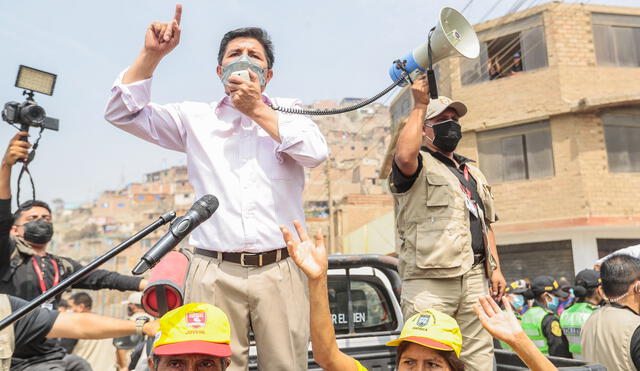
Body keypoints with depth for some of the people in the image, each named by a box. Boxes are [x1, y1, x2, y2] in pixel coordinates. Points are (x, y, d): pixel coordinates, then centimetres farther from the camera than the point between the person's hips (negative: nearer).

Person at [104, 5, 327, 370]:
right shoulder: (196, 118, 13)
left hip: (280, 271, 0)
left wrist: (259, 110, -5)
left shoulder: (288, 111, 13)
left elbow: (316, 152, -6)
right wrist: (152, 53, -3)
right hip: (215, 274, 0)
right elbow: (121, 112, 6)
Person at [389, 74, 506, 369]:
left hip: (475, 278, 7)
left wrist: (495, 268, 16)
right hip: (429, 280, -7)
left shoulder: (472, 173, 26)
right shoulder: (419, 164, 3)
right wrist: (420, 106, -13)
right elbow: (405, 155, -23)